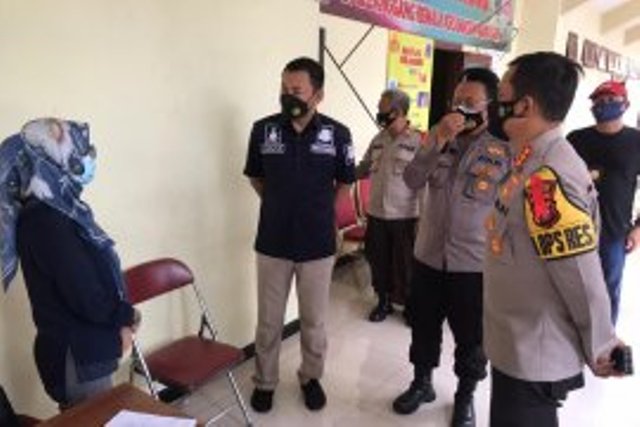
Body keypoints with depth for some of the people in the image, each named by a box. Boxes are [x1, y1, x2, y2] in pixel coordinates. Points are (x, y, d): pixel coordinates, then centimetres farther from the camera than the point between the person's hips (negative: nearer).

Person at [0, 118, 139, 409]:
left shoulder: (52, 211, 4)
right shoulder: (46, 222, -24)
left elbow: (94, 279, 9)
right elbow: (88, 299, -25)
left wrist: (119, 319, 0)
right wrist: (126, 316, -7)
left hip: (82, 349, 8)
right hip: (75, 357, -8)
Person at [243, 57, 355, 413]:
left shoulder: (338, 134, -9)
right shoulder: (263, 129, -6)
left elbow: (345, 182, 8)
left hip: (318, 244, 0)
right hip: (272, 243, 1)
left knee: (314, 321, 15)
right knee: (269, 321, 14)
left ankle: (311, 377, 38)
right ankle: (265, 381, 35)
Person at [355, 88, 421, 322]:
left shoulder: (417, 141, -11)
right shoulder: (378, 140, 6)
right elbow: (363, 169, 13)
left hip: (404, 217, -5)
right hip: (376, 214, 5)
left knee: (405, 264, 8)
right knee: (378, 261, 15)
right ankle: (383, 301, 34)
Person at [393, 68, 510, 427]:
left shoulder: (503, 151, -10)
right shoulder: (438, 137, 2)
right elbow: (412, 180, -11)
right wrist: (439, 141, -22)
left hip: (475, 265, -3)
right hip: (428, 257, 3)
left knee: (471, 339, 15)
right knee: (424, 329, 19)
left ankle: (465, 397, 38)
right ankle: (422, 383, 43)